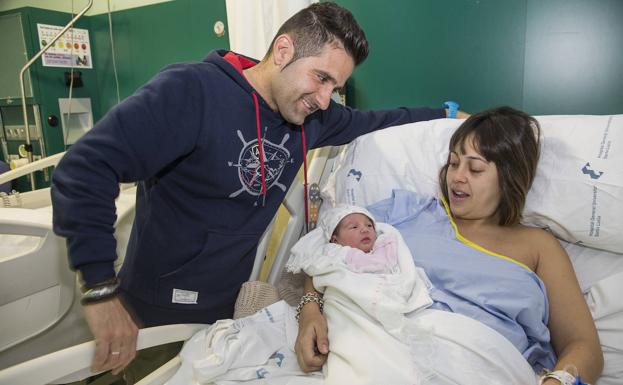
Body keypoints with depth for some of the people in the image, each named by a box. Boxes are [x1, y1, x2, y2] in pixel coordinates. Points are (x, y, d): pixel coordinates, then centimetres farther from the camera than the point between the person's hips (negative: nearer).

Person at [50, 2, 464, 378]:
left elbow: (371, 122, 15)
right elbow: (85, 167, -27)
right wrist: (102, 290, -29)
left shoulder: (311, 116, -3)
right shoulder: (191, 90, -25)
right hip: (161, 311, -5)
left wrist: (445, 114, 15)